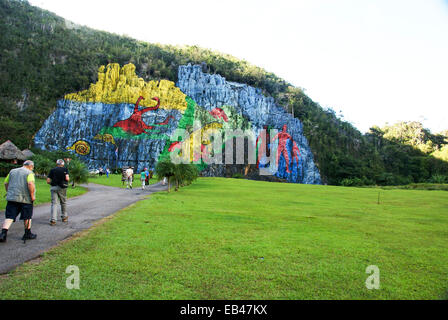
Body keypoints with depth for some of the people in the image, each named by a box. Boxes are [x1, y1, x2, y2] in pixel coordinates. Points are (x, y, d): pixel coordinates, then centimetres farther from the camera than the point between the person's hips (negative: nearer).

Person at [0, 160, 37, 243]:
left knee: (9, 217, 4)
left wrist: (9, 193, 25)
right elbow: (30, 184, -20)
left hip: (11, 198, 4)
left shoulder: (12, 171, 14)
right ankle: (27, 234, 20)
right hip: (25, 199, -4)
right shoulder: (29, 173, -5)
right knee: (27, 217, 10)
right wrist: (32, 195, -13)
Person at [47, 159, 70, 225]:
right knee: (63, 202, 15)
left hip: (53, 187, 1)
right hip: (62, 188, -1)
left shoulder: (52, 170, 7)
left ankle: (53, 220, -9)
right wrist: (68, 178, 10)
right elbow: (67, 178, -12)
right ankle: (64, 217, 26)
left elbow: (48, 181, 2)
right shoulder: (65, 169, 2)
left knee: (54, 203, 0)